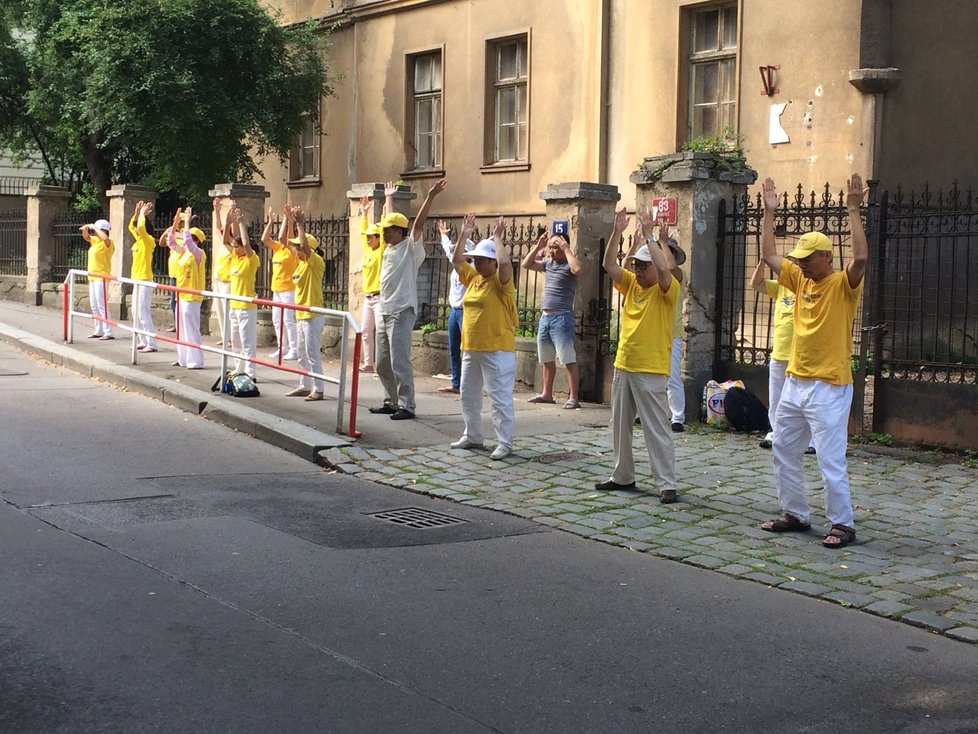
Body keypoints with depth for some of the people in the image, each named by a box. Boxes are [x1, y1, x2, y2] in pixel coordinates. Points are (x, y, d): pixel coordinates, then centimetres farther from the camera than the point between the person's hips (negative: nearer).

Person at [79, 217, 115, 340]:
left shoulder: (108, 243, -12)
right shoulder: (96, 241, 13)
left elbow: (105, 238, -35)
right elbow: (86, 237, 28)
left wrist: (94, 227, -22)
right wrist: (85, 229, 6)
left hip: (101, 277, -10)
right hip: (92, 277, 10)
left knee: (102, 305, -12)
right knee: (94, 305, 13)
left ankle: (108, 332, -13)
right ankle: (99, 331, 20)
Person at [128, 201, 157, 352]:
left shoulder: (148, 240, -13)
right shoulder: (138, 240, 12)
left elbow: (140, 227, -30)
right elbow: (132, 226, 27)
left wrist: (143, 214, -15)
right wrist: (137, 212, 15)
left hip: (145, 281, -10)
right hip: (137, 280, 10)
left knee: (143, 312, -12)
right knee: (136, 312, 12)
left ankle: (151, 344, -12)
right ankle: (142, 341, 18)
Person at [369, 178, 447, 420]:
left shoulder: (410, 248, -7)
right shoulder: (390, 247, 14)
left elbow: (419, 223, -19)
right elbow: (391, 219, 30)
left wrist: (430, 197, -27)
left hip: (401, 312, -9)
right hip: (384, 312, 9)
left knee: (400, 363, -10)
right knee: (382, 364, 13)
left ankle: (406, 406, -6)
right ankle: (391, 402, 24)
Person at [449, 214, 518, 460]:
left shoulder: (500, 281, -10)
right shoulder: (473, 278, 12)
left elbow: (505, 263, -29)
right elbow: (456, 260, 19)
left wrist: (497, 238, -16)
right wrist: (464, 235, 11)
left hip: (497, 350, -9)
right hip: (471, 349, 9)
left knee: (500, 398, -5)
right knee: (469, 395, 16)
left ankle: (505, 443, -1)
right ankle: (472, 436, 28)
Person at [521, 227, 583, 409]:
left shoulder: (569, 264, -7)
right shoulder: (548, 262, 13)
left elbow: (578, 269, -30)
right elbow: (526, 264, 16)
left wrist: (566, 249, -19)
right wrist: (537, 247, 6)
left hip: (561, 317, -8)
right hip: (545, 316, 8)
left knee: (569, 360, -8)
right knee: (547, 360, 15)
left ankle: (573, 397, -9)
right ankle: (547, 394, 25)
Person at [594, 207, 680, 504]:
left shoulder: (667, 290, -8)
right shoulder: (631, 284, 11)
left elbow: (663, 268, -27)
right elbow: (609, 264, 2)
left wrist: (649, 236, -21)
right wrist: (617, 232, -7)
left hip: (651, 372, -7)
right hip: (623, 367, 7)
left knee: (657, 430, -5)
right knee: (620, 426, 14)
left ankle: (667, 484, -2)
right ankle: (623, 476, 26)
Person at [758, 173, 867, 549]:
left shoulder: (843, 284, -9)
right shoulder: (801, 279, 10)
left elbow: (861, 257, -28)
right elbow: (768, 255, 15)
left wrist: (853, 210, -26)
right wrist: (769, 212, 9)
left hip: (829, 387, -8)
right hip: (794, 382, 8)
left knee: (831, 461, -7)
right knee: (783, 452, 13)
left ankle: (842, 524, 4)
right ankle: (796, 515, 24)